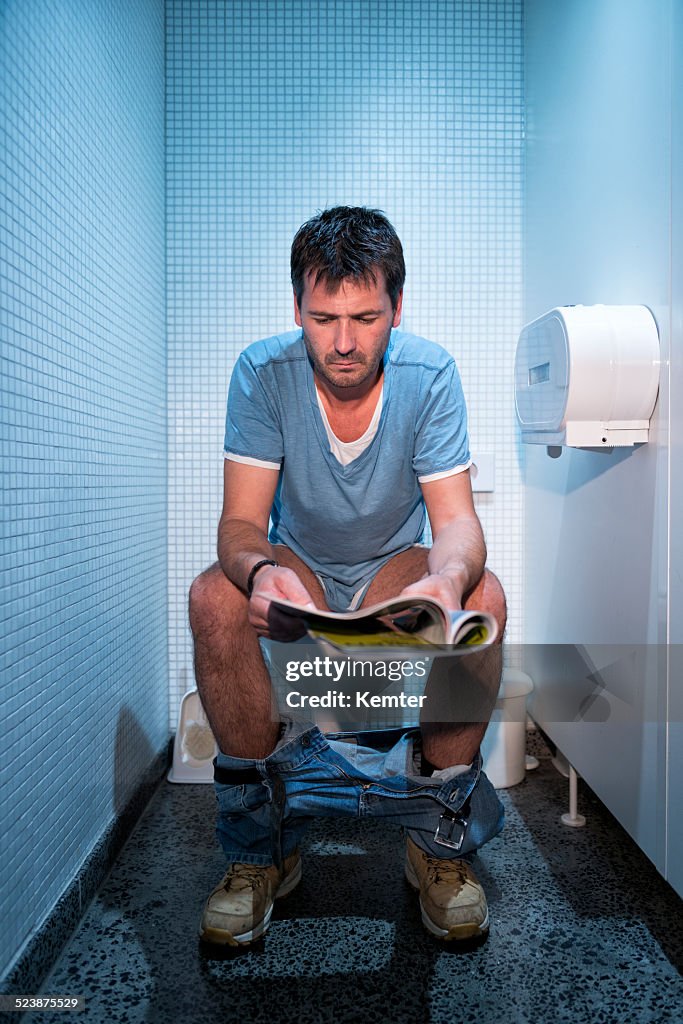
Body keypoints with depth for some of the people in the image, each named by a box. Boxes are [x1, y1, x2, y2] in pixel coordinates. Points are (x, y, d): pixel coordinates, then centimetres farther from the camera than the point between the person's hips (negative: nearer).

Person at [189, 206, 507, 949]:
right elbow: (241, 521, -20)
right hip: (297, 568, 0)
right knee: (214, 598, -31)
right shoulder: (262, 372, -16)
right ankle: (261, 846, -11)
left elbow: (455, 520, -21)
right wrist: (260, 571, -45)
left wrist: (447, 577, -46)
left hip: (394, 571, 0)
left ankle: (441, 838, -10)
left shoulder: (430, 375, -16)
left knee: (482, 596, -31)